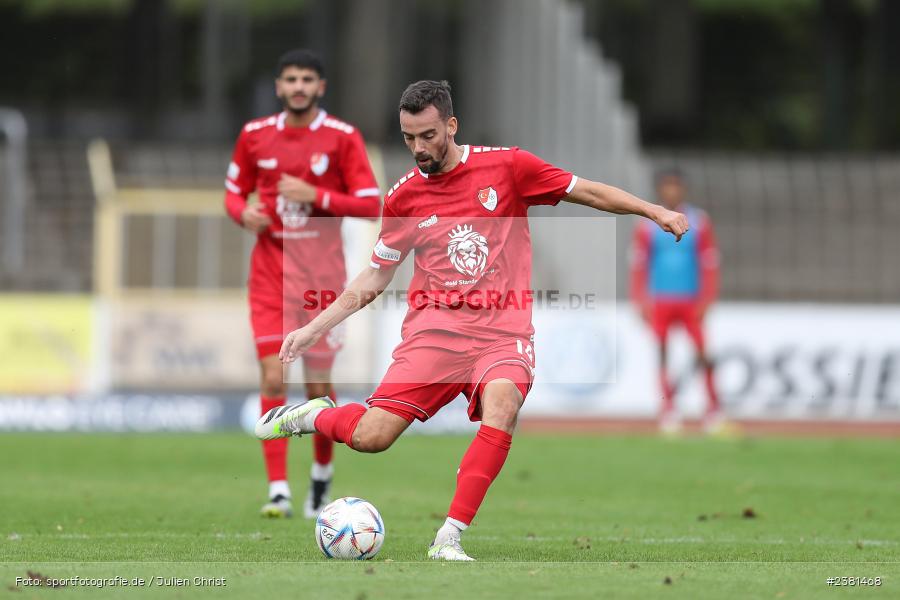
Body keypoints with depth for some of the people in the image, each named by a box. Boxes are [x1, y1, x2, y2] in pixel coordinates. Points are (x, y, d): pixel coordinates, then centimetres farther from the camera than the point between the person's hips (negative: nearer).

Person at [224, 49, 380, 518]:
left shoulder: (343, 138, -4)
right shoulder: (255, 135, 4)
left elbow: (370, 205, -7)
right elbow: (234, 191, 15)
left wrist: (316, 196, -20)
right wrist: (243, 213, -8)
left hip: (322, 269, -1)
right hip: (271, 267, 1)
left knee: (318, 384, 4)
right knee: (273, 377, -12)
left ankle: (322, 473, 30)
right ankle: (278, 491, -12)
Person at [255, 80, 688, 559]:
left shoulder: (506, 166, 1)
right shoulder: (403, 197, 7)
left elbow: (587, 192, 8)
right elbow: (374, 277, 17)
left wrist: (654, 211, 1)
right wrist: (315, 329, 11)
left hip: (501, 333, -1)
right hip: (432, 330, 1)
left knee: (501, 404, -34)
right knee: (370, 438, -14)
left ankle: (449, 538, -32)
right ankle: (316, 416, 22)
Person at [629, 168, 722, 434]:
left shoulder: (699, 222, 3)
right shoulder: (647, 225, 3)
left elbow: (709, 264, 4)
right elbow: (638, 265, 4)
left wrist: (706, 300, -3)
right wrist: (640, 302, -2)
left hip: (690, 301, 0)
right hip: (660, 300, 0)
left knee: (703, 354, -7)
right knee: (662, 354, -3)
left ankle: (713, 407, 0)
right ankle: (668, 408, 2)